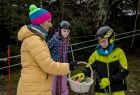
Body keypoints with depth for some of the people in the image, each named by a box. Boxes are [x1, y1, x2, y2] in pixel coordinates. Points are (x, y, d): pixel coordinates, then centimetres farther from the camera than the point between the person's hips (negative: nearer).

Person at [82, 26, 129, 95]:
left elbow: (124, 71, -11)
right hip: (101, 88, 2)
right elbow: (89, 67, 1)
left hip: (117, 88, -1)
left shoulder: (119, 52, -9)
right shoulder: (96, 53, -3)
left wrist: (109, 80, -22)